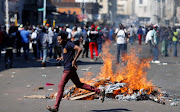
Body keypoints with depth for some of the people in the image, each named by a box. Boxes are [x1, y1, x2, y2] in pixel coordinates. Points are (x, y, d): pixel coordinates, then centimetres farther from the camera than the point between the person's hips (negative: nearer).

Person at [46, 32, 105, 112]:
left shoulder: (69, 44, -13)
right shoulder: (64, 45, 15)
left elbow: (79, 49, -26)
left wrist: (74, 60, -24)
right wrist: (62, 58, 16)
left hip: (69, 69, -10)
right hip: (68, 69, 10)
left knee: (61, 86, -8)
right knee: (79, 85, 13)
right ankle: (99, 91, 15)